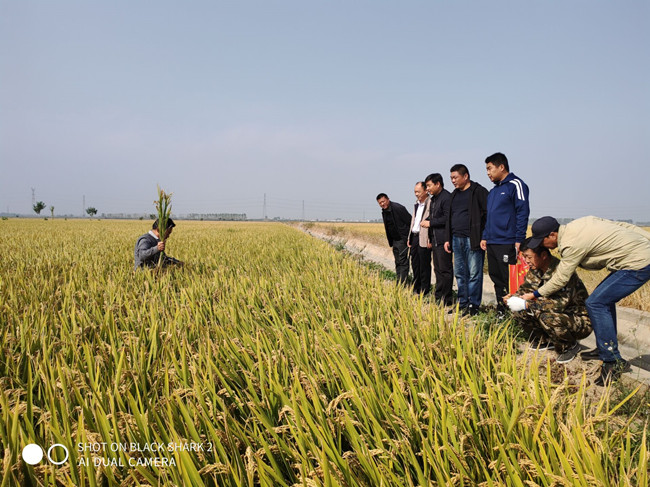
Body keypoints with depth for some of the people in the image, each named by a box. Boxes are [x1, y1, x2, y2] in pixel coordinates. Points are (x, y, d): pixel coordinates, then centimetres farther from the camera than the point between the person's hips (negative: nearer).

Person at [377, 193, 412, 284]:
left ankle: (402, 283, -8)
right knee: (398, 263, 12)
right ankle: (398, 283, 17)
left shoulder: (398, 208, -17)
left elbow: (410, 222, -17)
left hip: (403, 240, -9)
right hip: (395, 241, 9)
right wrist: (391, 242, 16)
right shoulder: (384, 212, 9)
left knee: (403, 262, -9)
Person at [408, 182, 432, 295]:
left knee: (424, 265, -2)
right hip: (414, 237, 9)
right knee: (415, 263, 13)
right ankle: (416, 288, 23)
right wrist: (410, 238, 19)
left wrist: (430, 239, -21)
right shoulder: (416, 204, 18)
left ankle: (424, 290, 6)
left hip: (423, 239, -9)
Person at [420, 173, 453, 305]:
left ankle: (446, 299, 0)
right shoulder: (433, 199, 19)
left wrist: (430, 223, -14)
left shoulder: (447, 197, -12)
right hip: (435, 240, 10)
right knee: (437, 269, 14)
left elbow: (447, 218, -20)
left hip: (443, 240, -10)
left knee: (445, 269, -5)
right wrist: (427, 221, 6)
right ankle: (439, 297, 21)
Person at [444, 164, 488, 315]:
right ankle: (463, 303, 19)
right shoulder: (454, 194, 19)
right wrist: (447, 239, 17)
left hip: (473, 240, -8)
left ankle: (474, 305, 3)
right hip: (457, 240, 8)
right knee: (460, 274, 10)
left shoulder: (479, 191, -4)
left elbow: (488, 215, -9)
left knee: (474, 274, -4)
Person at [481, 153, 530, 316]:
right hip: (492, 243, 8)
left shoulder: (515, 185, -6)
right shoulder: (493, 191, 19)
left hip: (507, 243, -8)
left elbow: (522, 213, -12)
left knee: (509, 280, -5)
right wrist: (485, 237, 15)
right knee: (496, 278, 12)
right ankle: (501, 310, 21)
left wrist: (519, 241, -16)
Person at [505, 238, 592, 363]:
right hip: (560, 314, 8)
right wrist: (513, 297, -14)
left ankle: (570, 346, -7)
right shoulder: (535, 269, -2)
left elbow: (561, 303, -37)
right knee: (519, 312, -8)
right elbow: (526, 289, 10)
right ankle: (545, 340, 13)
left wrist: (526, 304, -38)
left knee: (547, 318, -36)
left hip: (580, 320, -8)